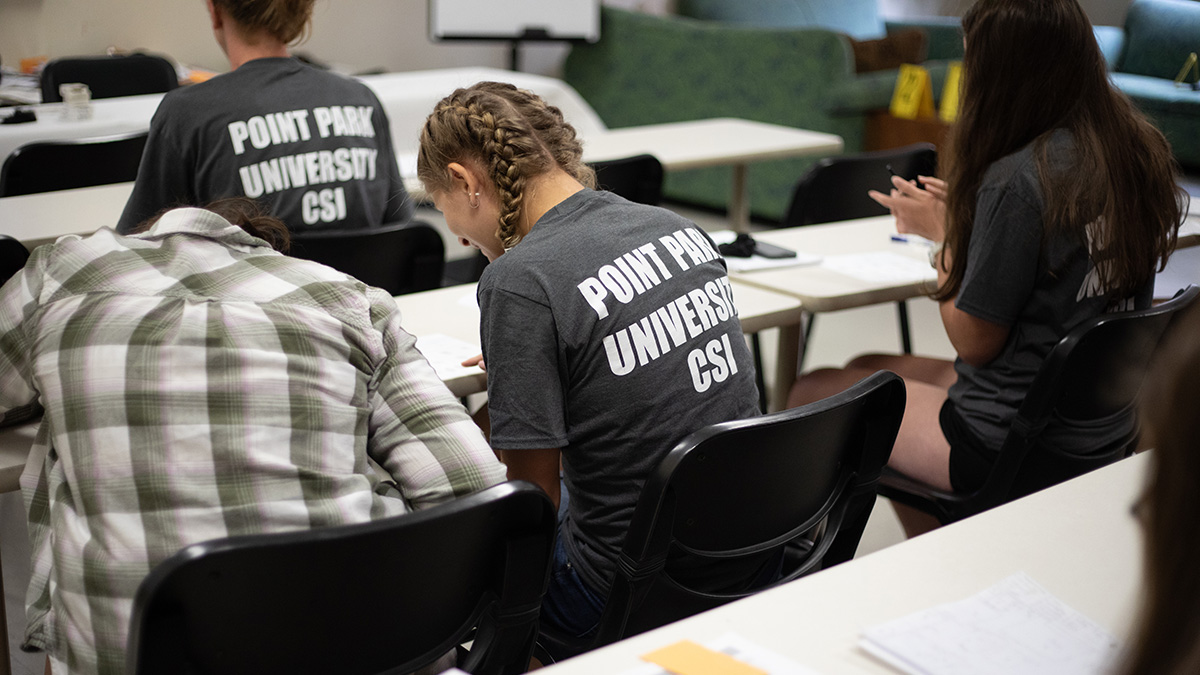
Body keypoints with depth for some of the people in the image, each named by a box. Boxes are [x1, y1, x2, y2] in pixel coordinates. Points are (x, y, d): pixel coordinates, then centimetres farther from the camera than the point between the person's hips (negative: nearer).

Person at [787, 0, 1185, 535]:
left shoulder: (1018, 180, -25)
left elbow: (974, 342, -16)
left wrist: (941, 233, -3)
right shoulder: (1139, 154, 0)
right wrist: (958, 214, 9)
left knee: (813, 392, 9)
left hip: (1008, 448, -9)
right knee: (867, 369, 25)